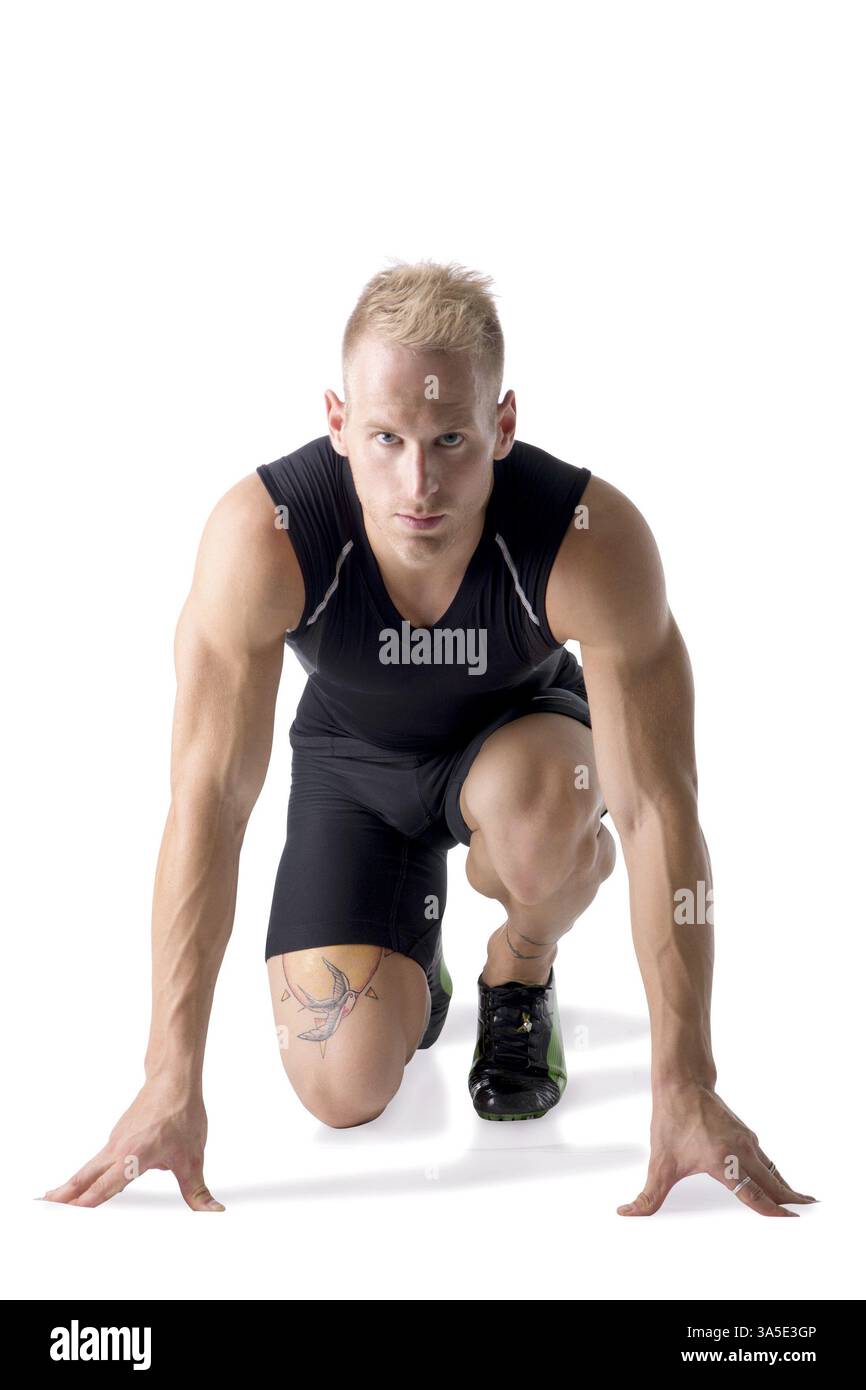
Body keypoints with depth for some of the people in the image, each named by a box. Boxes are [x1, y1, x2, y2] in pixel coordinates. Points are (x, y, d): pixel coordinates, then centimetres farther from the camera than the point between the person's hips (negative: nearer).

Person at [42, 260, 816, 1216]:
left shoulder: (594, 539, -36)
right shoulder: (261, 535, -34)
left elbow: (658, 812, -32)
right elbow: (207, 801, -32)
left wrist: (684, 1090, -33)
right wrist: (171, 1083, -33)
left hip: (516, 727, 0)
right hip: (352, 753, 1)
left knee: (540, 796, -39)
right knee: (342, 1089, -13)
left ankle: (521, 975, -3)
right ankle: (412, 934, 22)